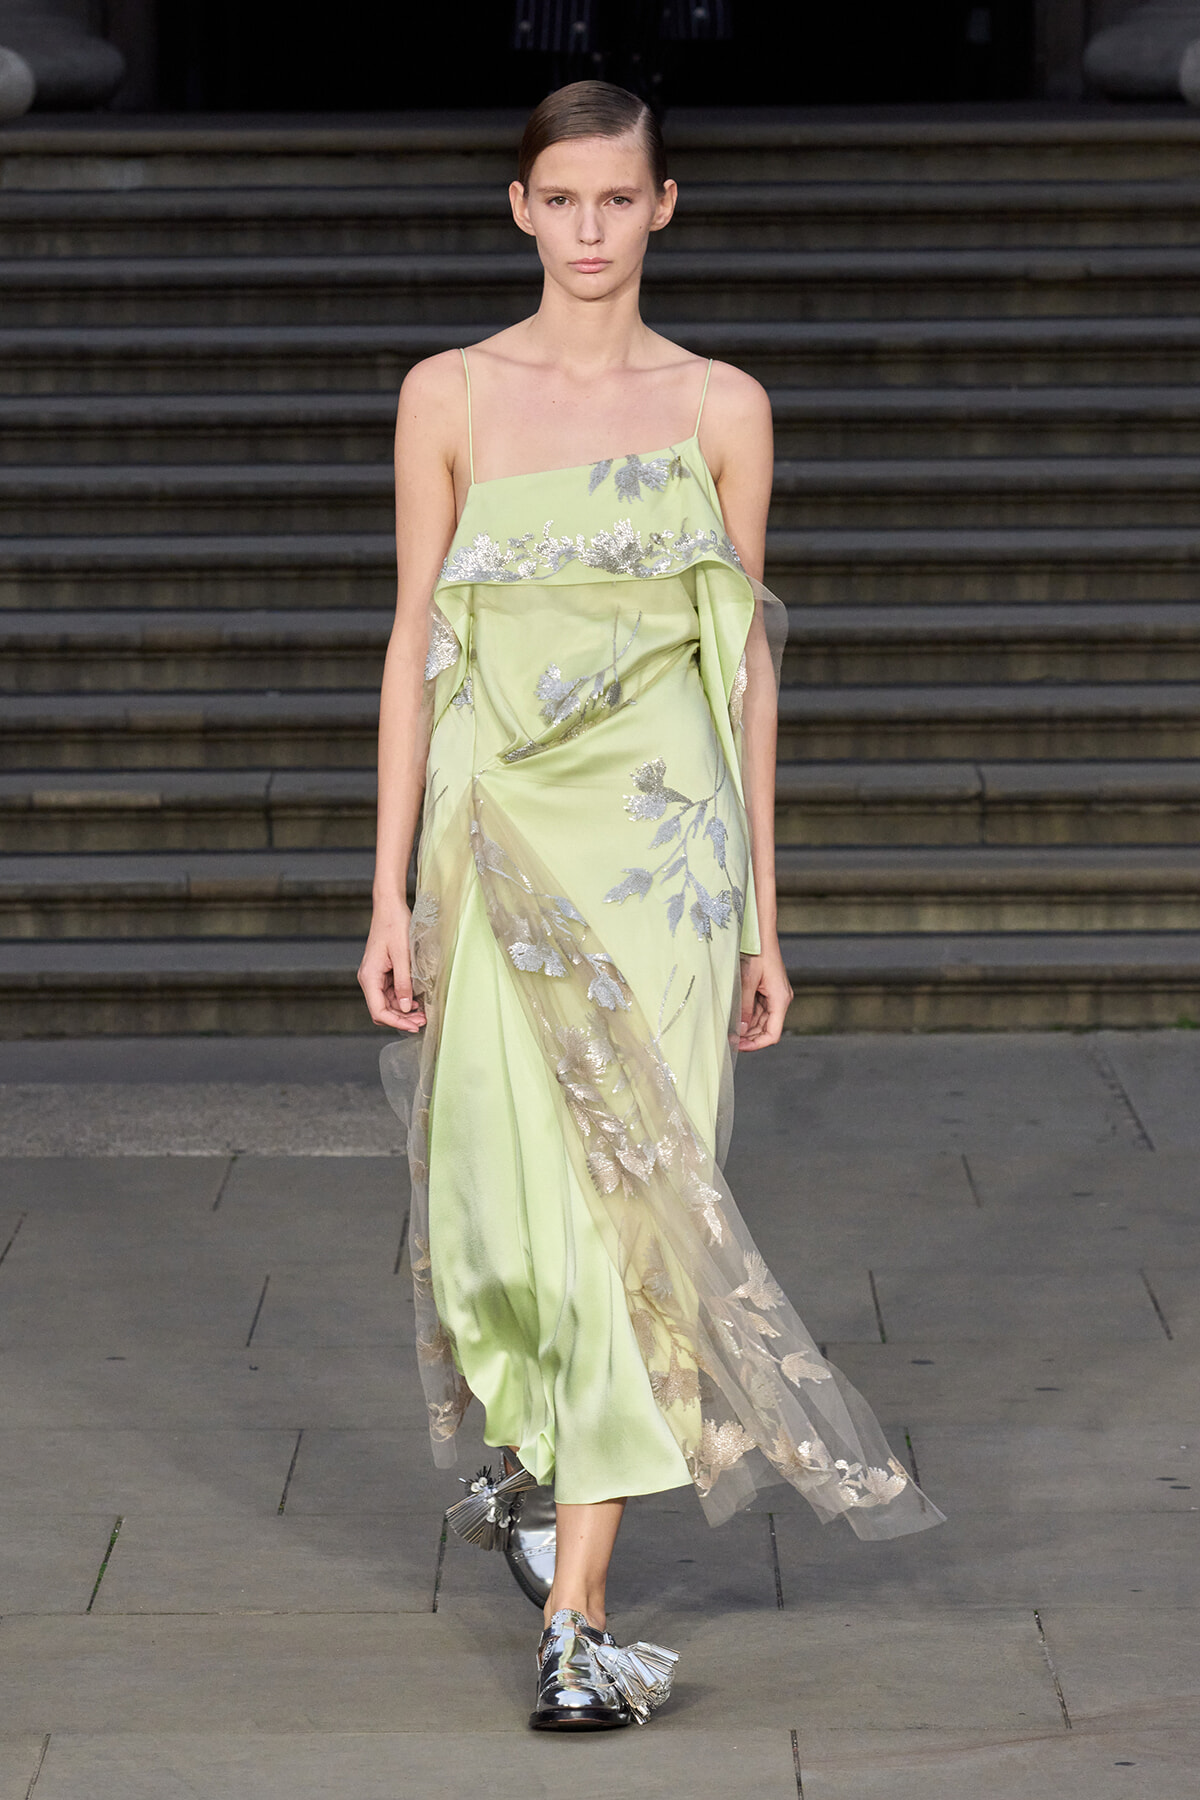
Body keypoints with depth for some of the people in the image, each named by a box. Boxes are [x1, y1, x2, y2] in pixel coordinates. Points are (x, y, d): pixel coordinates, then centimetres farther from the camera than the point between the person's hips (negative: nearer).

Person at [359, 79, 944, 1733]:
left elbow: (745, 663, 8)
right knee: (504, 1208, 1)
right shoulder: (451, 396, 4)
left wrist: (762, 914, 7)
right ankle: (523, 1447, 36)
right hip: (502, 838, 0)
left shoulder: (722, 408, 5)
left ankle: (578, 1625, -1)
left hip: (664, 846, 0)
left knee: (631, 1202, -5)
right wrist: (391, 894, -1)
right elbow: (417, 648, 4)